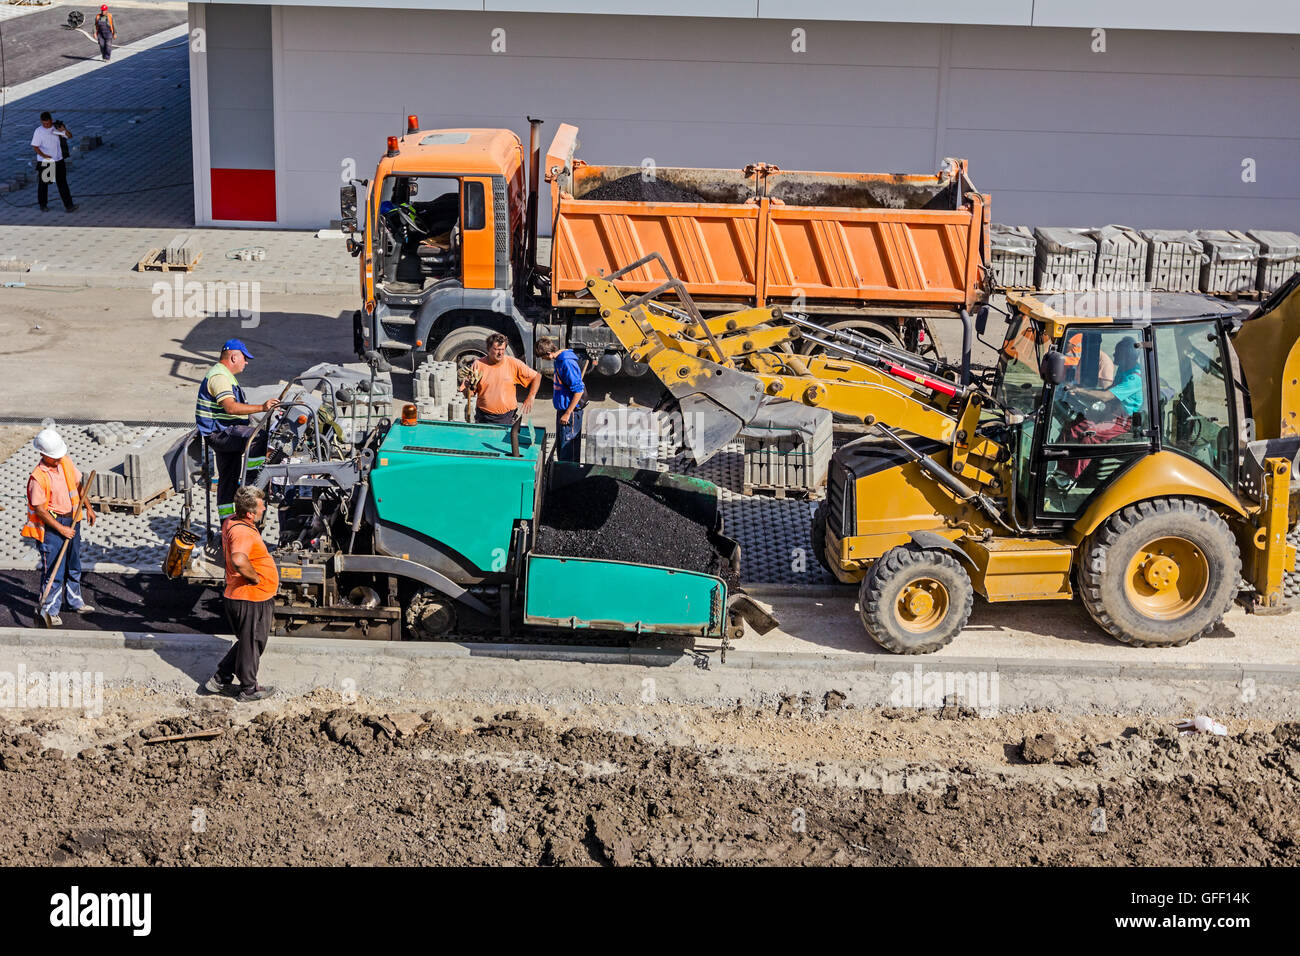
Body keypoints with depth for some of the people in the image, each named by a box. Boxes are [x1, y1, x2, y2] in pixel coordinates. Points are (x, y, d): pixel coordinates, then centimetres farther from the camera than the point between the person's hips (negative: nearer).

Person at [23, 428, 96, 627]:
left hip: (72, 520, 7)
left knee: (74, 564, 20)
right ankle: (48, 610, 9)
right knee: (53, 569, -4)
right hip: (51, 525, -7)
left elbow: (78, 484, 15)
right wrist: (61, 529, -20)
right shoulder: (38, 477, -23)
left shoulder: (66, 462, -3)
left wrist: (88, 507, 13)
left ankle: (75, 601, 36)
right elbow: (40, 510, -20)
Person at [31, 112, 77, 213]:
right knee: (43, 184, 8)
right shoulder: (39, 131, -6)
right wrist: (44, 155, -24)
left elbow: (69, 136, 6)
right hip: (44, 162, -2)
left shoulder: (56, 128, 3)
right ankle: (43, 205, 22)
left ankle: (69, 206, 1)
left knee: (62, 183, 1)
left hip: (58, 161, 2)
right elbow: (35, 146, -8)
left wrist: (64, 130, -15)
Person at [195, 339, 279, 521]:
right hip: (218, 432, -11)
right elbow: (231, 408, -27)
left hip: (223, 433, 11)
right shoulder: (219, 376, -15)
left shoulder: (224, 375, 22)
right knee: (260, 437, -28)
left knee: (229, 479, 12)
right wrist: (262, 407, -30)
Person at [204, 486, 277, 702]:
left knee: (247, 642, 25)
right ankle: (249, 689, 27)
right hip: (251, 600, -10)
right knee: (252, 645, 10)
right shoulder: (244, 533, -28)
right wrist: (255, 577, -30)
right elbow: (239, 560, -48)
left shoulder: (230, 522, 3)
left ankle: (220, 680, 33)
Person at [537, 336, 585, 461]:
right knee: (560, 447, 17)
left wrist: (568, 413, -20)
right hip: (562, 409, 10)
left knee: (568, 449, -6)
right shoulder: (558, 360, 9)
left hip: (571, 411, -10)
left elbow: (579, 390, -23)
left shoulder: (567, 363, -22)